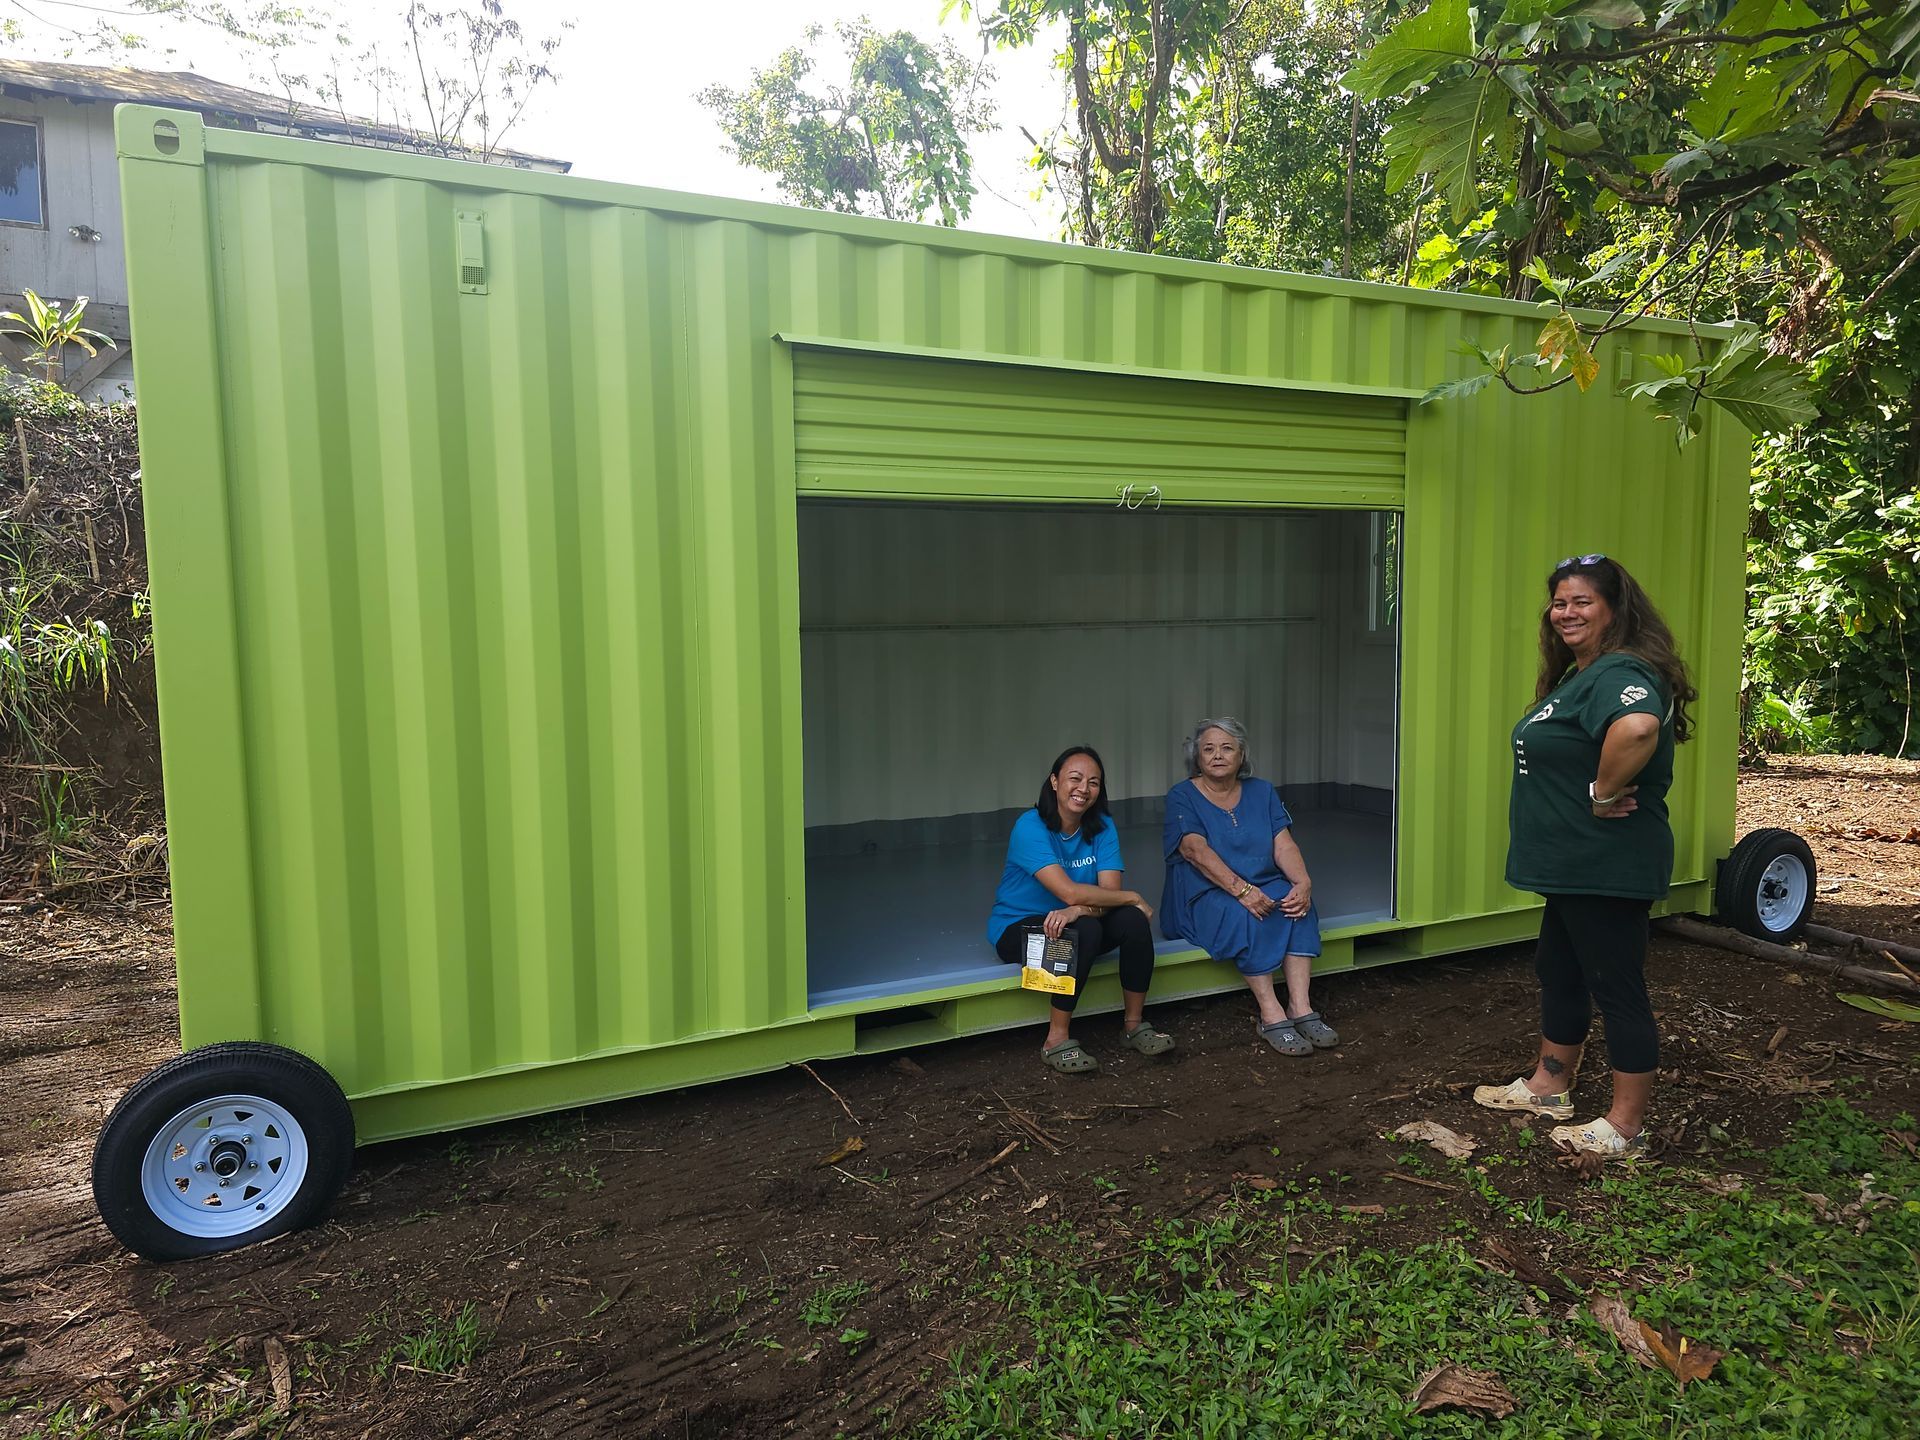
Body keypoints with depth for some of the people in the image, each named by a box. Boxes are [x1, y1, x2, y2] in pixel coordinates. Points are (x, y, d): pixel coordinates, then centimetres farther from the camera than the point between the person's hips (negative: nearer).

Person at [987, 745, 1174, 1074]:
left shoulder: (1102, 827, -3)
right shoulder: (1030, 827, -21)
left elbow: (1109, 891, -15)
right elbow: (1070, 891, -29)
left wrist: (1077, 910, -37)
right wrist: (1133, 897, -19)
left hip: (1071, 925, 5)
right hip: (1018, 929, -5)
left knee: (1133, 920, -21)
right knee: (1085, 931, -34)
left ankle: (1134, 1025, -5)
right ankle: (1056, 1041, -24)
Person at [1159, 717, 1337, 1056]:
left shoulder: (1261, 792, 11)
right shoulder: (1182, 797, -3)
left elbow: (1284, 845, -1)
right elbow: (1197, 851, -19)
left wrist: (1303, 881, -22)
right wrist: (1242, 890, -32)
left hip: (1262, 885, 5)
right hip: (1202, 897, -4)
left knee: (1299, 902, -24)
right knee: (1247, 915, -33)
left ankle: (1300, 1006, -28)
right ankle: (1271, 1015, -30)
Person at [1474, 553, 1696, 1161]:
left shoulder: (1621, 672, -20)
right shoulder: (1578, 674, 12)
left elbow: (1637, 727, -43)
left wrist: (1605, 793, -30)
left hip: (1608, 866, -11)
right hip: (1576, 865, 11)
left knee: (1616, 986, 1)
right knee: (1558, 971, 21)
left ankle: (1624, 1129, 15)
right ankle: (1549, 1087, 37)